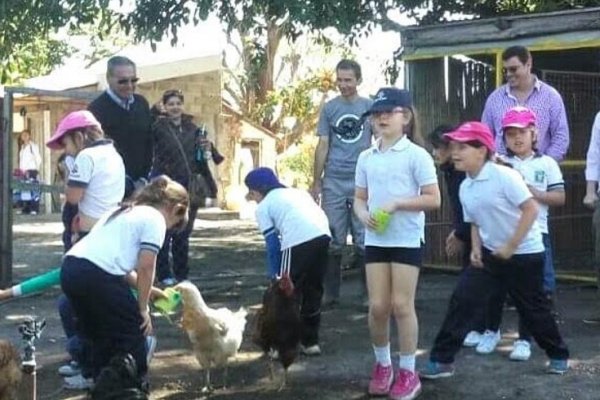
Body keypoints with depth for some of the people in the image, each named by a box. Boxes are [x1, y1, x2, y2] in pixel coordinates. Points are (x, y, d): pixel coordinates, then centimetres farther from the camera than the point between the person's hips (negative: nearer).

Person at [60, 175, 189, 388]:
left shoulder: (125, 211, 29)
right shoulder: (155, 219, 3)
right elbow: (145, 267, -5)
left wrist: (150, 291, 33)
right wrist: (143, 308, 5)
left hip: (70, 268, 9)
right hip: (96, 275, -9)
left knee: (102, 336, 25)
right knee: (132, 332, 11)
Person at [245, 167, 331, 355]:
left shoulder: (263, 207, 14)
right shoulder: (296, 192, 32)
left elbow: (273, 245, 8)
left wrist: (274, 277, 15)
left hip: (298, 241, -6)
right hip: (323, 235, 6)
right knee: (313, 290, 20)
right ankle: (310, 341, 27)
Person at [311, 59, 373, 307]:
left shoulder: (370, 107, 5)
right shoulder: (329, 108, 7)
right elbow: (323, 146, 7)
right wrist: (316, 182, 3)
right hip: (333, 181, 1)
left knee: (363, 240, 3)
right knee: (333, 240, 4)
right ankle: (331, 293, 12)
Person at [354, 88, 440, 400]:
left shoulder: (416, 155, -8)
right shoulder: (366, 158, 7)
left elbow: (433, 199, -10)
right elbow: (359, 198, 13)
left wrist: (396, 204, -19)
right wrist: (364, 215, -10)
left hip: (407, 240, -4)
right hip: (375, 240, 4)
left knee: (402, 305, -1)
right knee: (377, 306, 6)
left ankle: (407, 372, 13)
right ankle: (382, 365, 25)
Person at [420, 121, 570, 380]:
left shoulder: (504, 176, -19)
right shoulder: (465, 187, 3)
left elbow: (531, 209, -21)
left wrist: (511, 246, -21)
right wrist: (476, 250, -2)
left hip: (525, 254, -6)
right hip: (491, 255, 6)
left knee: (532, 309, 8)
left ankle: (559, 356, 33)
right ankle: (442, 361, -2)